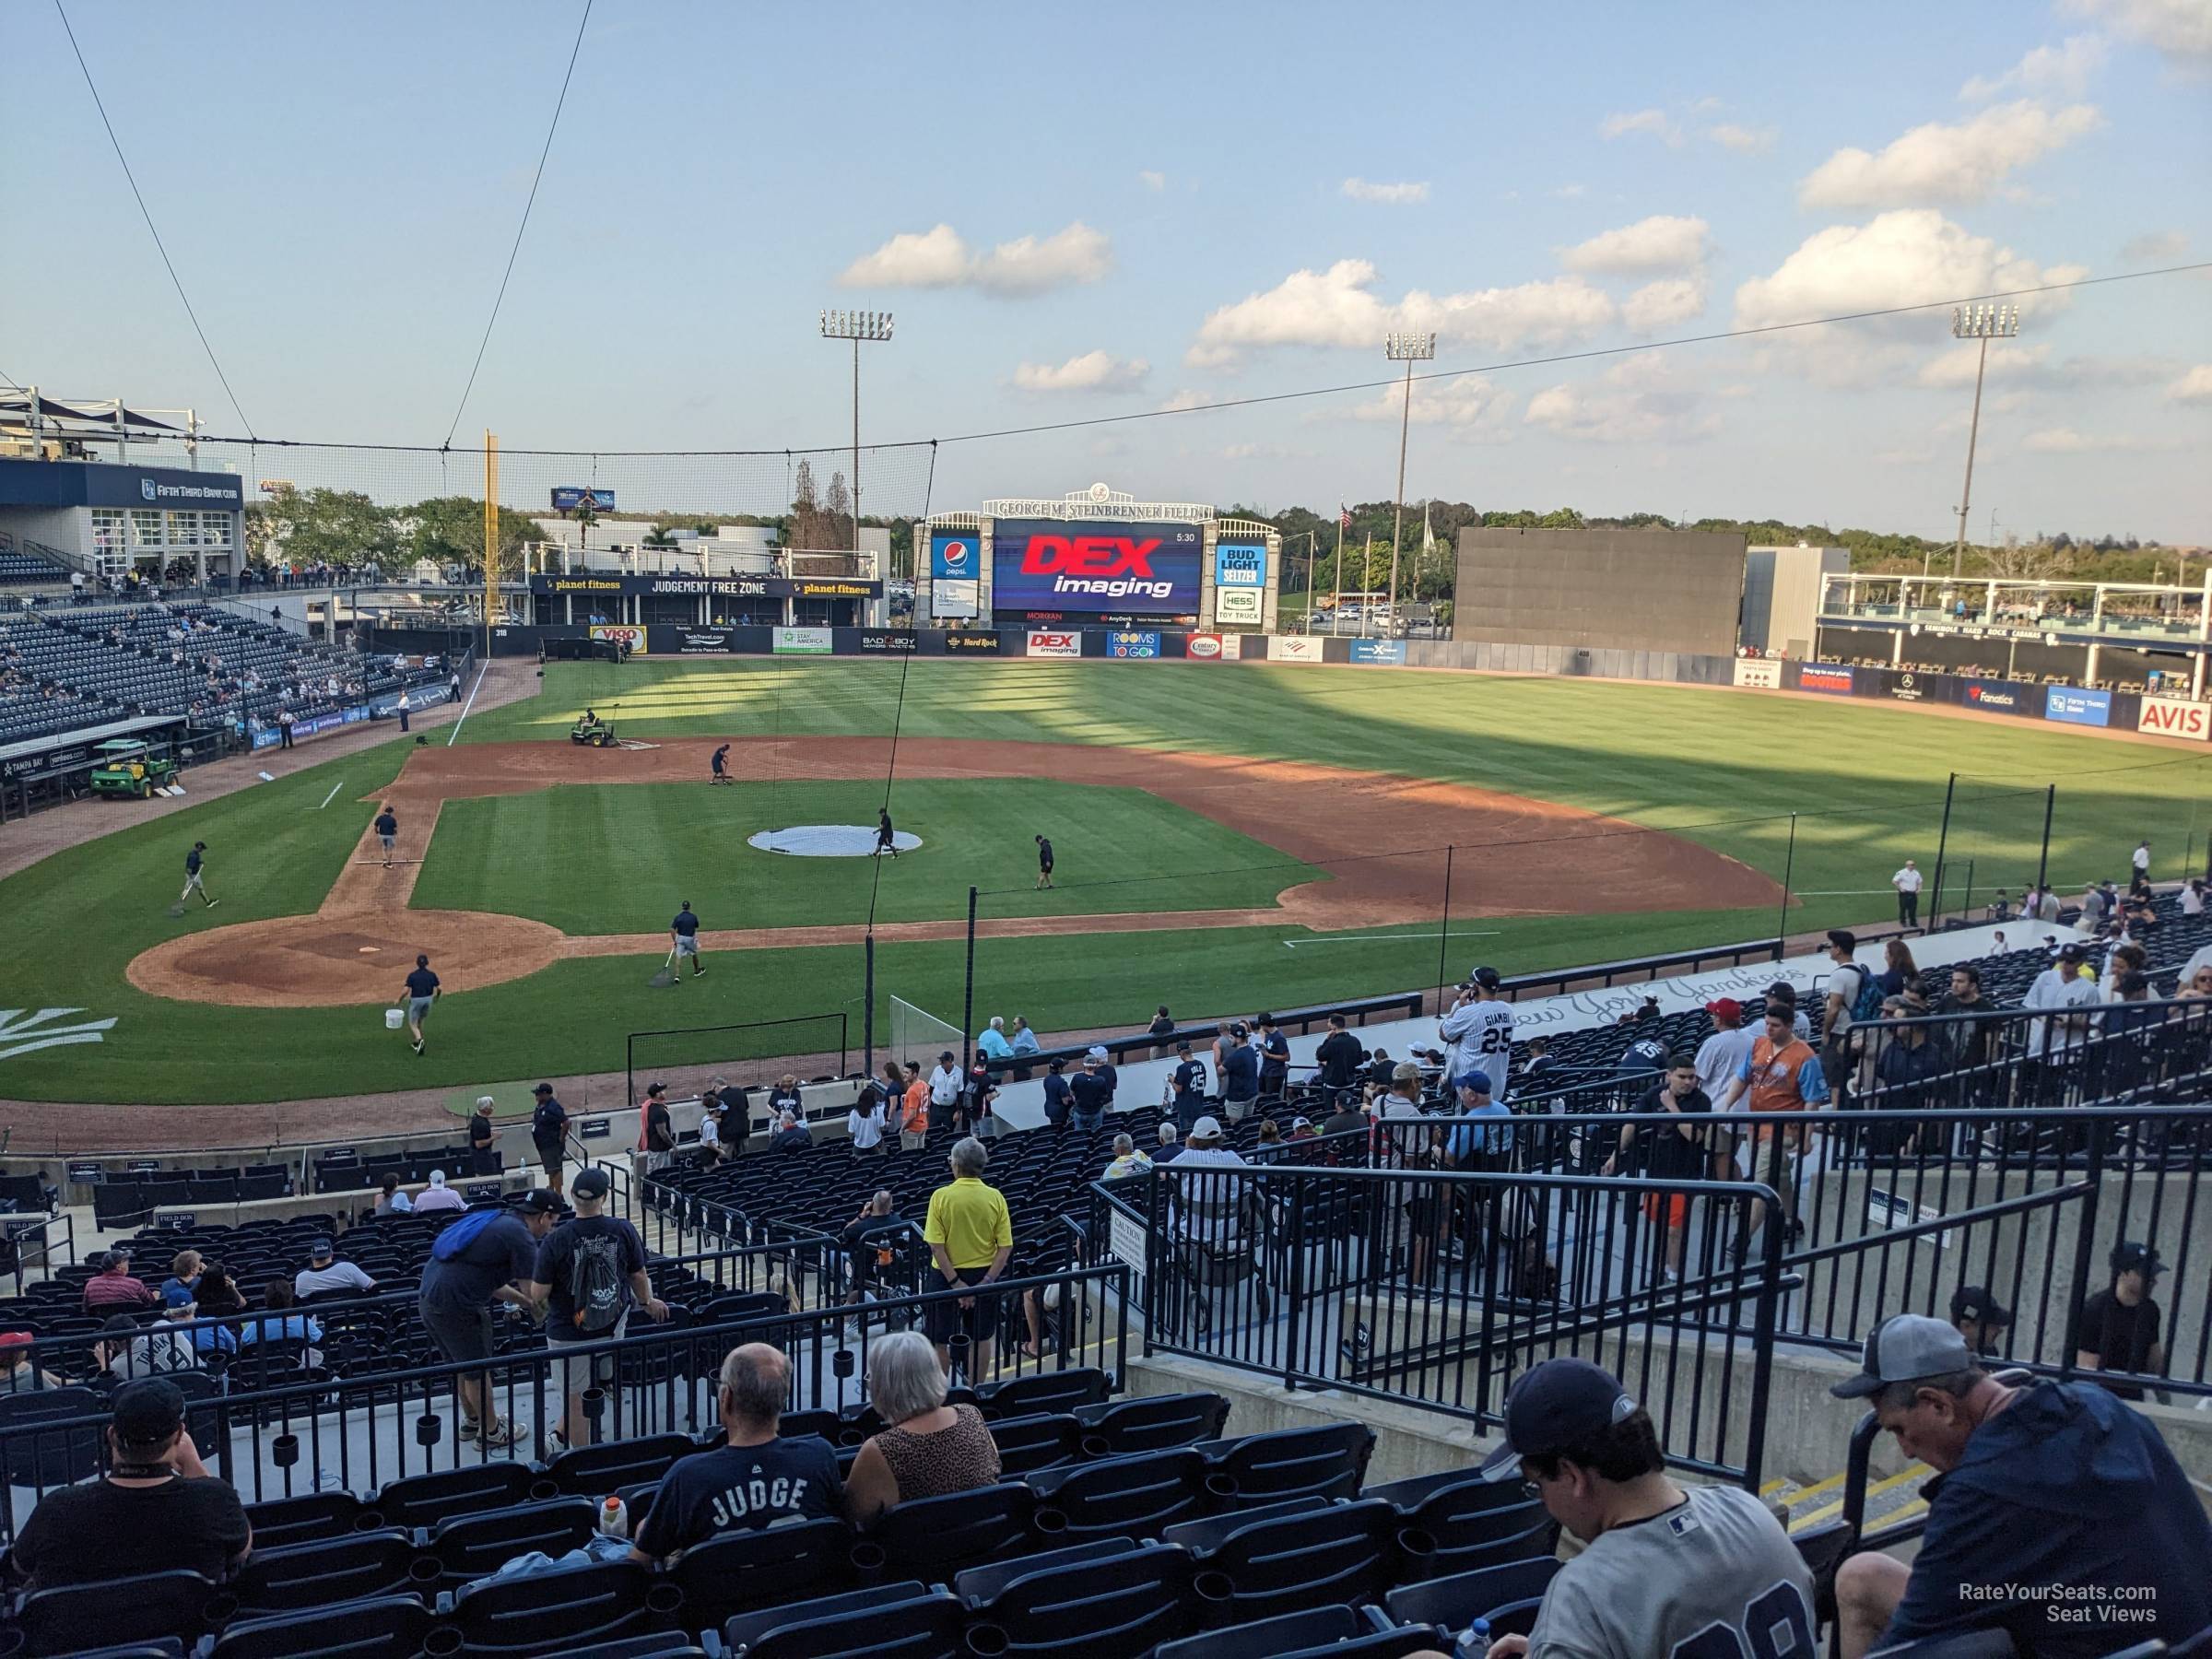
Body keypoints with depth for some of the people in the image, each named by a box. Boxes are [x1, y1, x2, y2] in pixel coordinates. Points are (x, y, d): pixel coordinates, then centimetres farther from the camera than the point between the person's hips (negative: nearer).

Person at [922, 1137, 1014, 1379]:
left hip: (946, 1276, -2)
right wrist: (987, 1281, -10)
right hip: (983, 1275, 3)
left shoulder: (941, 1196, -13)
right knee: (980, 1339, 17)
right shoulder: (995, 1197, -7)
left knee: (940, 1342, 13)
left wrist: (955, 1282, -14)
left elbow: (936, 1246, -17)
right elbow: (1006, 1246, -9)